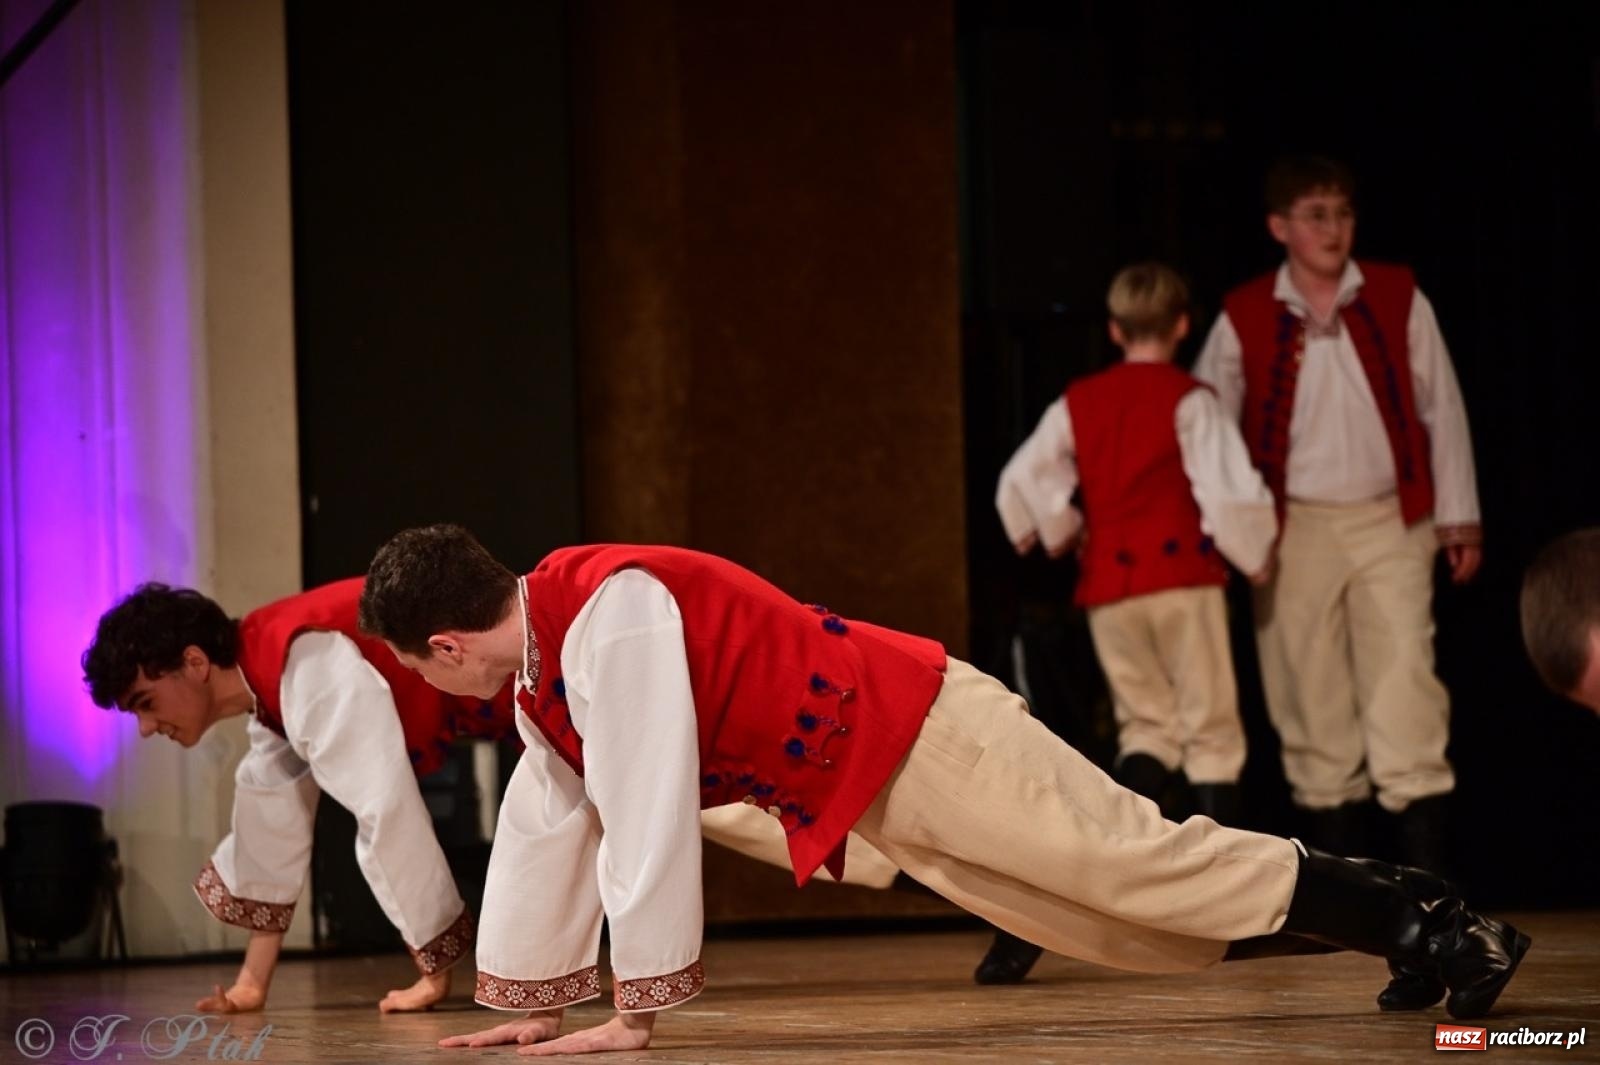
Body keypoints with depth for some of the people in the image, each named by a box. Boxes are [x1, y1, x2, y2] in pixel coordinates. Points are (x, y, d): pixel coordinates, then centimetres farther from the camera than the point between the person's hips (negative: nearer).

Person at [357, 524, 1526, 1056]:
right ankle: (1407, 930, 21)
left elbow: (650, 816, -28)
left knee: (1153, 866, -9)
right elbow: (543, 833, 17)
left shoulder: (613, 614, -24)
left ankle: (1430, 925, 0)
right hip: (879, 804, 9)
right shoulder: (544, 676, 7)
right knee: (1131, 926, 12)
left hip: (922, 738, -9)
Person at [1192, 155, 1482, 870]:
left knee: (1406, 686, -11)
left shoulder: (1398, 299, 3)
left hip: (1390, 523, 0)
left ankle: (1429, 877, -11)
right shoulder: (1243, 320, 1)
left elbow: (1442, 409, 8)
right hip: (1294, 530, 1)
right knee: (1311, 700, 2)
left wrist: (1459, 517, 8)